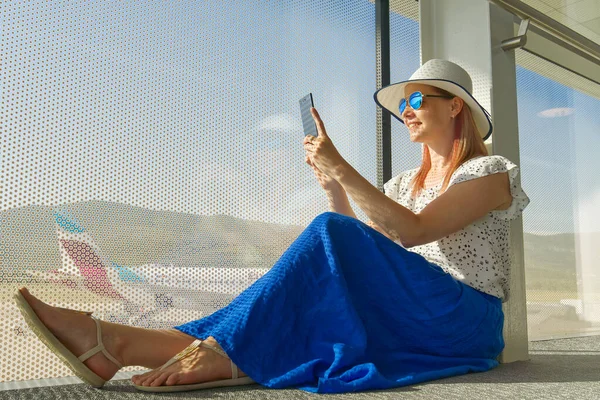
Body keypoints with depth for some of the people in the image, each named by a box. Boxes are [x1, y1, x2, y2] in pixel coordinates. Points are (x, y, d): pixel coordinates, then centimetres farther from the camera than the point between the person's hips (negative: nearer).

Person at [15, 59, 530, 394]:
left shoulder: (490, 171, 1)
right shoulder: (406, 183, 21)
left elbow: (413, 232, -17)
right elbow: (358, 263, 10)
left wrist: (342, 168, -22)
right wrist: (332, 188, 1)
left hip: (463, 321, -5)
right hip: (405, 317, 6)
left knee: (329, 233, -27)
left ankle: (225, 353, -29)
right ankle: (114, 344, -33)